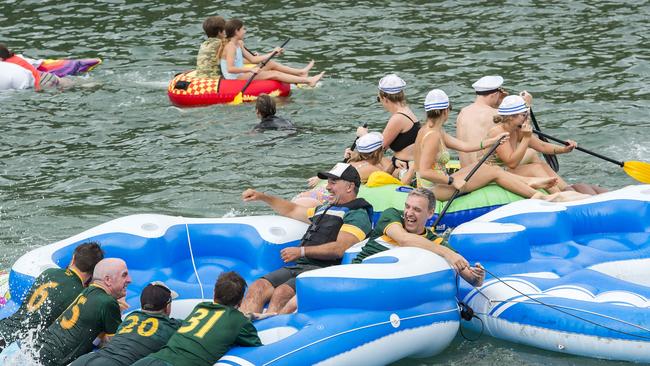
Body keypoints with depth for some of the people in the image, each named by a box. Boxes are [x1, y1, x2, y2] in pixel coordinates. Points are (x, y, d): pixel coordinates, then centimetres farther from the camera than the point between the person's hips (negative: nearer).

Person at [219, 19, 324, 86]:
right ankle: (308, 80, -9)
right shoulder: (230, 46, -19)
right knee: (274, 74, -11)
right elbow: (230, 69, -30)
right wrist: (250, 69, -33)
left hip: (240, 76, 10)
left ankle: (301, 72, 18)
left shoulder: (238, 44, 13)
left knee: (271, 64, 11)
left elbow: (253, 59, 17)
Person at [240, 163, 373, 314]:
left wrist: (302, 251, -12)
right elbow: (292, 210, 44)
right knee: (257, 287, -17)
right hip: (298, 267, 8)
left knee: (281, 292, -34)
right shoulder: (324, 209, 30)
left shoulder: (357, 215, 1)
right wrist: (262, 197, 35)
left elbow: (340, 249, -13)